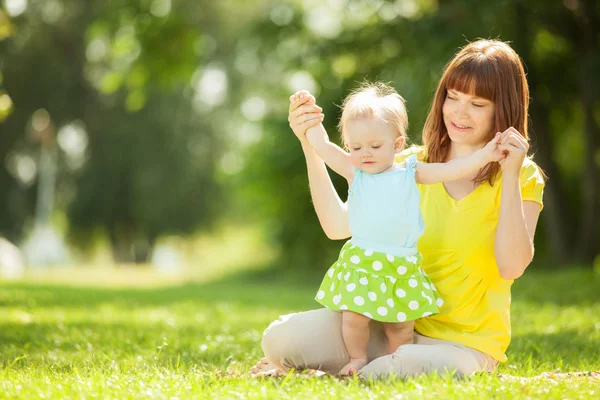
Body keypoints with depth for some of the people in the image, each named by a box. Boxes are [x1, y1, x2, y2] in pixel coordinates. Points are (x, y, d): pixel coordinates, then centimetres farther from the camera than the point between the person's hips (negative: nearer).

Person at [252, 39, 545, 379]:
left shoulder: (523, 178, -3)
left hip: (464, 342, -3)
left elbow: (511, 267, -18)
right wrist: (311, 146, -10)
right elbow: (338, 224, -3)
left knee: (385, 377, -36)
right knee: (281, 337, -20)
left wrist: (511, 176, -21)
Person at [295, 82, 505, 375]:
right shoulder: (354, 172, 4)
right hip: (361, 263, -1)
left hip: (403, 266, 1)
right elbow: (322, 146, 5)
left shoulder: (410, 172, 4)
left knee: (402, 325, 5)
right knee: (354, 315, -7)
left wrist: (484, 155, -9)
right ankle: (358, 359, 13)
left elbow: (451, 170, 0)